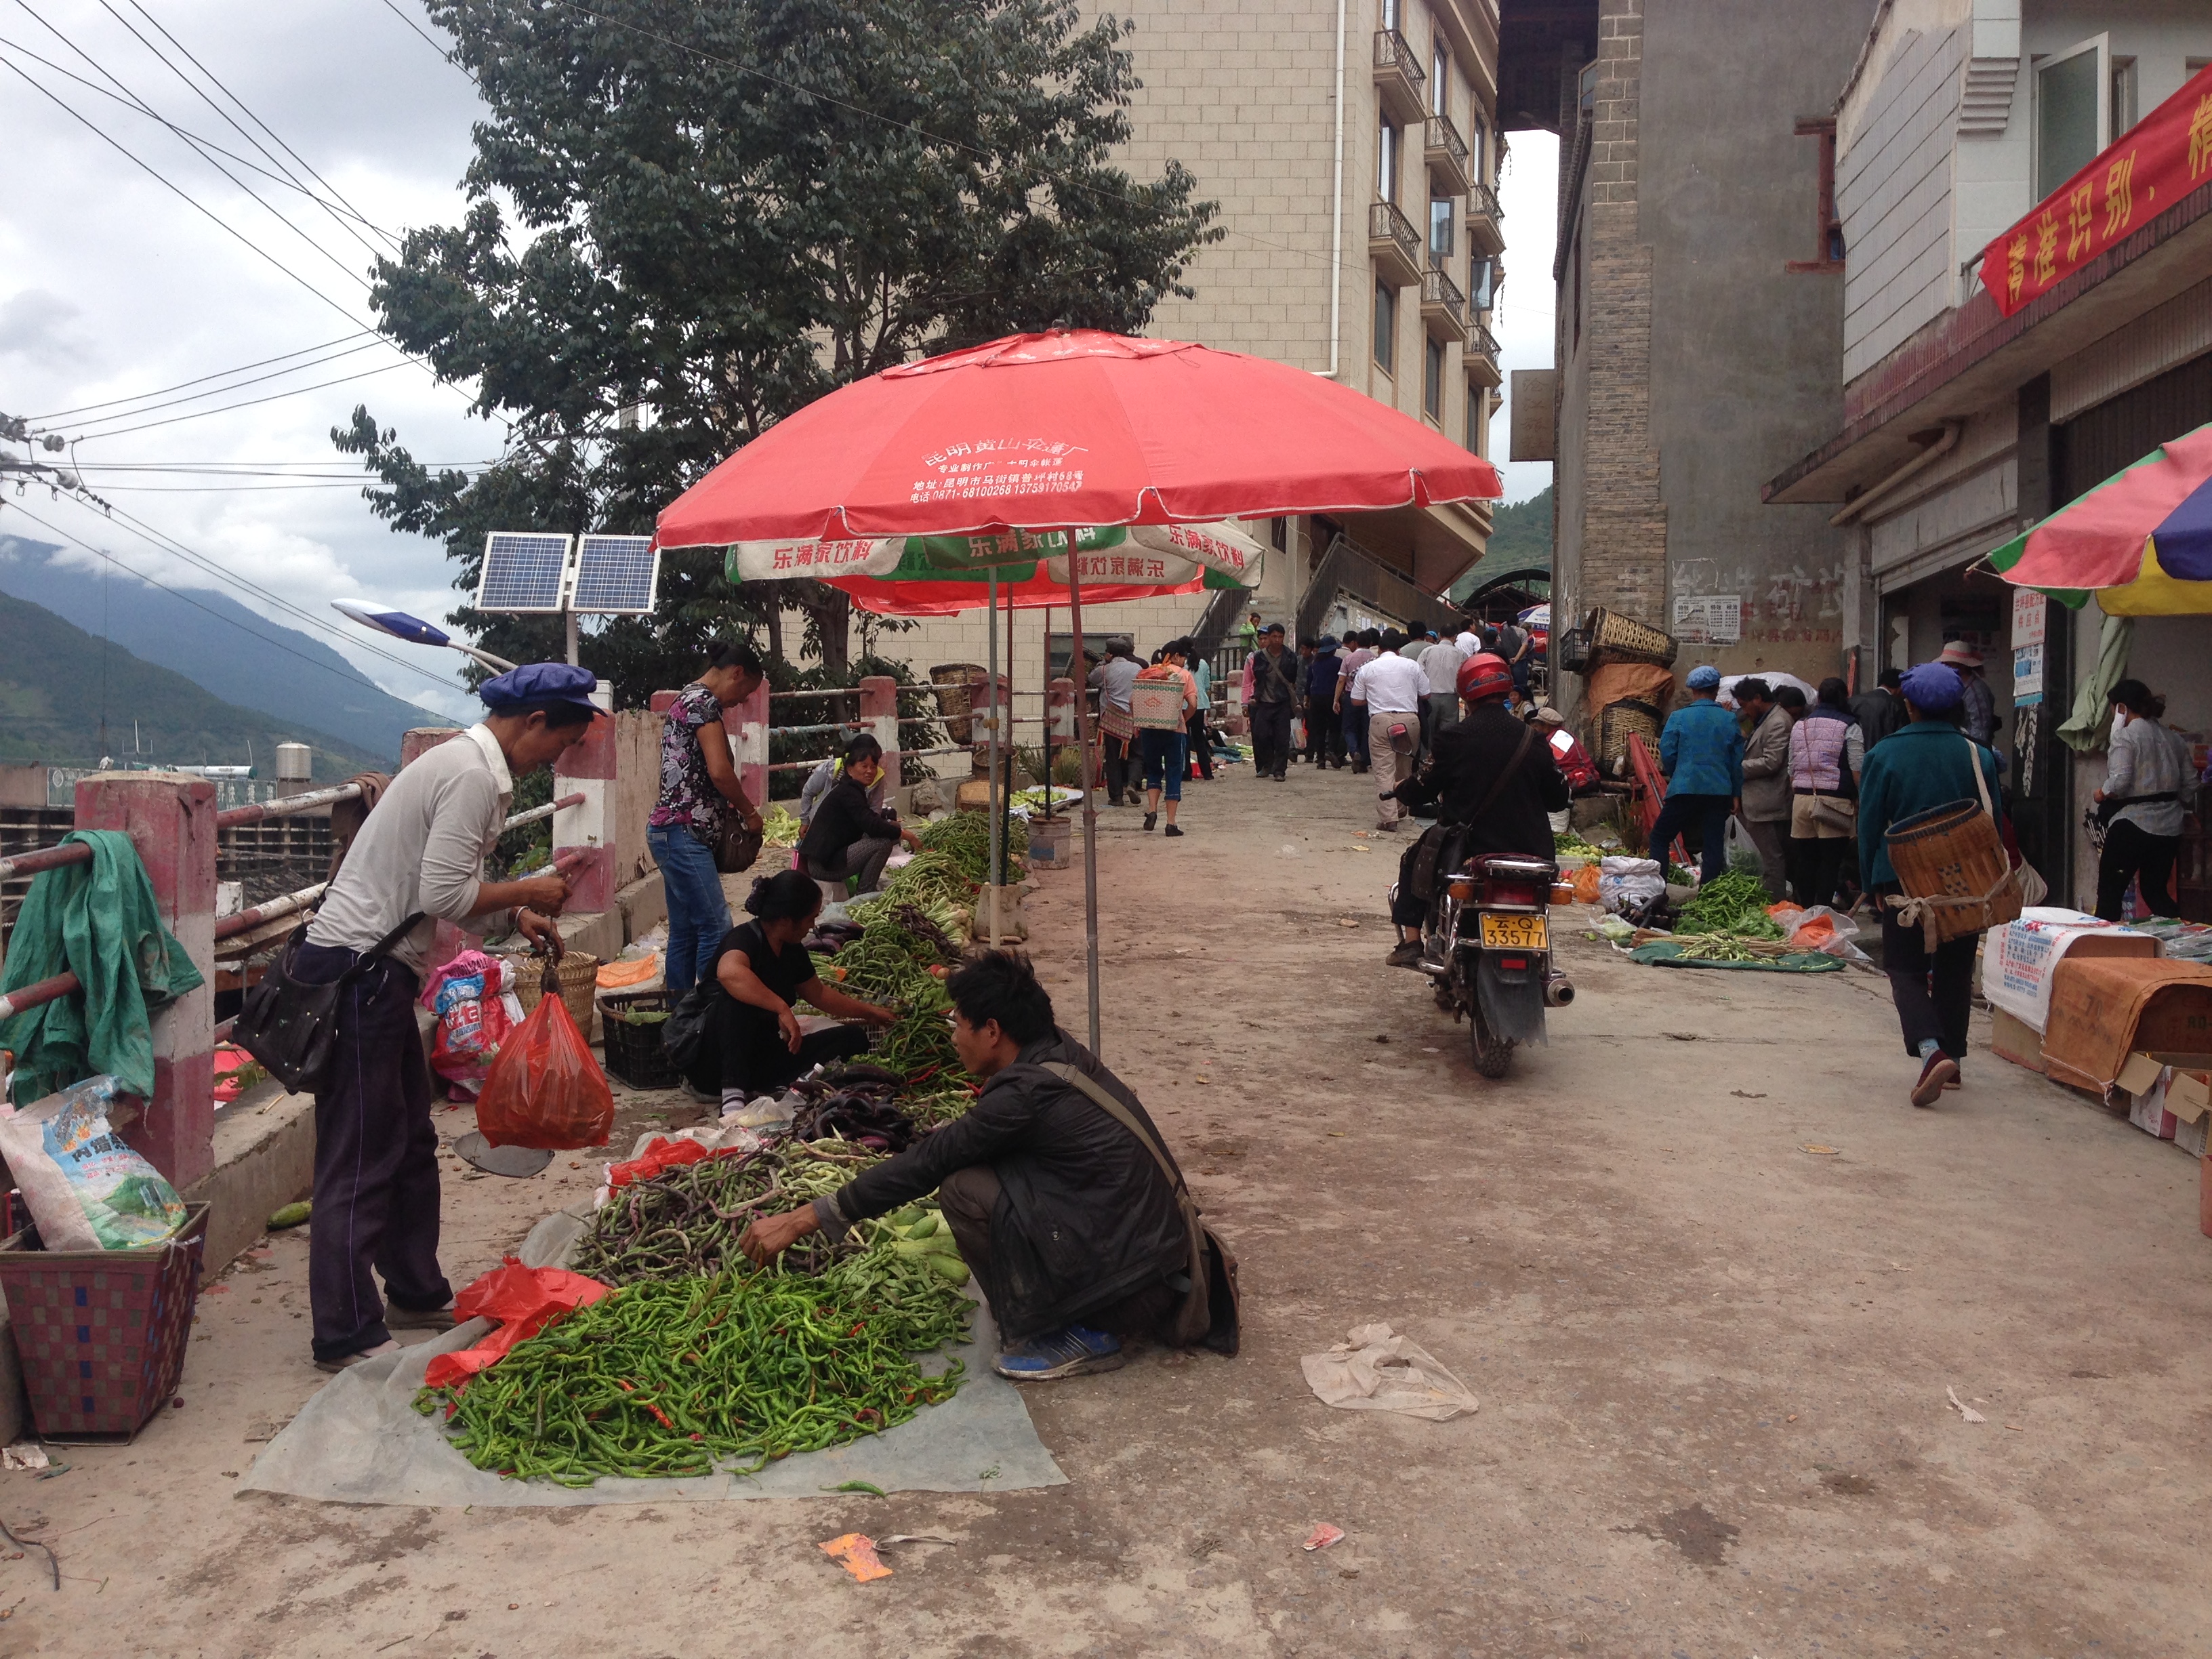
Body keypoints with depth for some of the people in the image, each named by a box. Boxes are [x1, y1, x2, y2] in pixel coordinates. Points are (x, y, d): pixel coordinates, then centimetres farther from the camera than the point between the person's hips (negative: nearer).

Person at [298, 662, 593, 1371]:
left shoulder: (467, 762, 15)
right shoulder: (475, 775, -17)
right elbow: (443, 894, -23)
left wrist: (514, 916, 9)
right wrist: (523, 893, -9)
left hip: (378, 970, 11)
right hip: (357, 972, -11)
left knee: (411, 1141, 18)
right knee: (361, 1158, -4)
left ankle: (417, 1294, 31)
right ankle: (347, 1337, 4)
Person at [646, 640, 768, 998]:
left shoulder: (686, 699, 21)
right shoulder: (705, 701, -10)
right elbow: (719, 771, -19)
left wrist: (733, 807, 14)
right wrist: (749, 812, -5)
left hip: (674, 831, 11)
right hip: (684, 832, -11)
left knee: (684, 930, 12)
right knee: (716, 928, -11)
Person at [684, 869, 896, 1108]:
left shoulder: (792, 951, 7)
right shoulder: (745, 938, -18)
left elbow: (819, 994, 26)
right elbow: (728, 972, -44)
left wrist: (867, 1011, 31)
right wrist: (783, 1009, -43)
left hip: (763, 1057, 8)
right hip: (717, 1065, -8)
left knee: (853, 1037, -1)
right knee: (737, 996, -35)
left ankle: (777, 1087, -21)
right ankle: (732, 1094, -35)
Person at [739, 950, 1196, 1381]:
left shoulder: (1028, 1091, -19)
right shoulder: (1061, 1052, 5)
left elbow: (927, 1163, -15)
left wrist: (803, 1219, -9)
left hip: (1125, 1272, -9)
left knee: (965, 1190, -14)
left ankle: (1073, 1337, -2)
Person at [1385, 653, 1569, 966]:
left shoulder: (1454, 737, -10)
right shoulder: (1533, 738, -1)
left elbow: (1422, 790, -2)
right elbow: (1558, 799, 6)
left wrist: (1402, 789, 22)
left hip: (1468, 845, -3)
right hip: (1528, 851, 3)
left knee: (1414, 862, 25)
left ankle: (1410, 943, 15)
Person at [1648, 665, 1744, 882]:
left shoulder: (1678, 718, -4)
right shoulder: (1730, 720, 3)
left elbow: (1666, 753, -3)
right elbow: (1738, 760, 5)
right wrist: (1736, 794, 13)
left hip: (1685, 789, -2)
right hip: (1720, 791, 3)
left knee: (1660, 837, 9)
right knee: (1714, 846, 7)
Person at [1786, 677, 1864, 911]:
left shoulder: (1799, 726, 13)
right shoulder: (1849, 727, -2)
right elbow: (1857, 769, -7)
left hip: (1801, 799, 4)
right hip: (1835, 801, -4)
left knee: (1804, 859, 7)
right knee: (1830, 861, -2)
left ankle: (1805, 909, 12)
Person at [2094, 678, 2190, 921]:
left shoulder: (2125, 736, -9)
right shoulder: (2174, 739, 13)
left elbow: (2120, 781, -20)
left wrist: (2102, 793, -1)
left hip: (2132, 825, -7)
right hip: (2170, 827, 7)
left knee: (2109, 893, 2)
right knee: (2156, 892, 15)